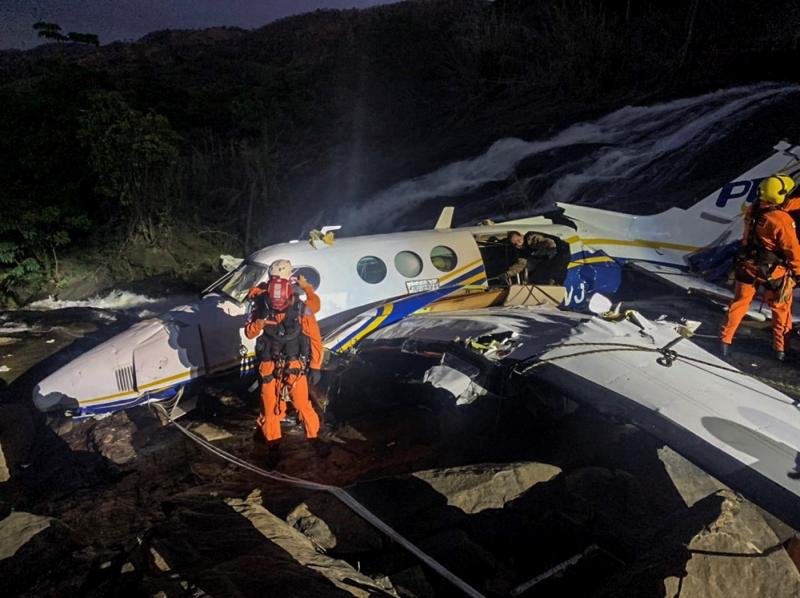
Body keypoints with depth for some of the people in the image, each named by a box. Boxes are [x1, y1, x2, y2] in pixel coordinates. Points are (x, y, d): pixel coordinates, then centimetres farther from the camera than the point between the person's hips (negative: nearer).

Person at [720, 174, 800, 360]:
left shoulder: (752, 210, -10)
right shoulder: (782, 220, -27)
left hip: (747, 266, 5)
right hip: (773, 272, -5)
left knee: (739, 303, 19)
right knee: (781, 309, 15)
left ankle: (725, 339, 25)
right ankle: (781, 348, 23)